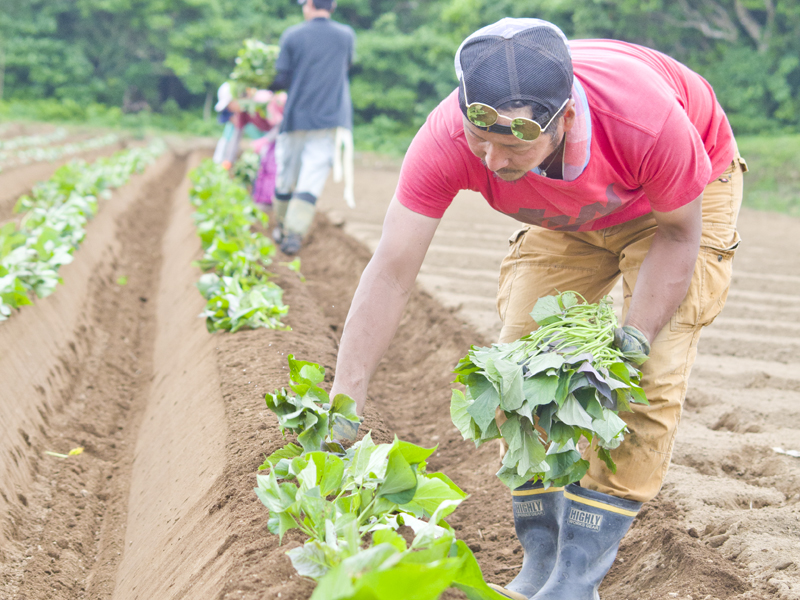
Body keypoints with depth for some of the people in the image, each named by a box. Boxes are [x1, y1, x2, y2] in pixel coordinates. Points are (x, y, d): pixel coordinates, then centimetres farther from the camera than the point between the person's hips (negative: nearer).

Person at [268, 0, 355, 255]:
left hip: (296, 117, 0)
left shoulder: (292, 35, -3)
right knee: (312, 178, -5)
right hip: (331, 120, 0)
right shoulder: (347, 36, 3)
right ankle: (294, 234, -16)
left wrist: (264, 86, 15)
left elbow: (282, 80, -4)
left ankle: (281, 228, 26)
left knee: (287, 174, 14)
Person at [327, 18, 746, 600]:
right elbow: (391, 273, -32)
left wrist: (634, 339, -31)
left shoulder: (645, 118, -44)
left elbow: (678, 230, -23)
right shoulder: (447, 139, -36)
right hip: (568, 217, 4)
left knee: (649, 377, -17)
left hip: (685, 196, -3)